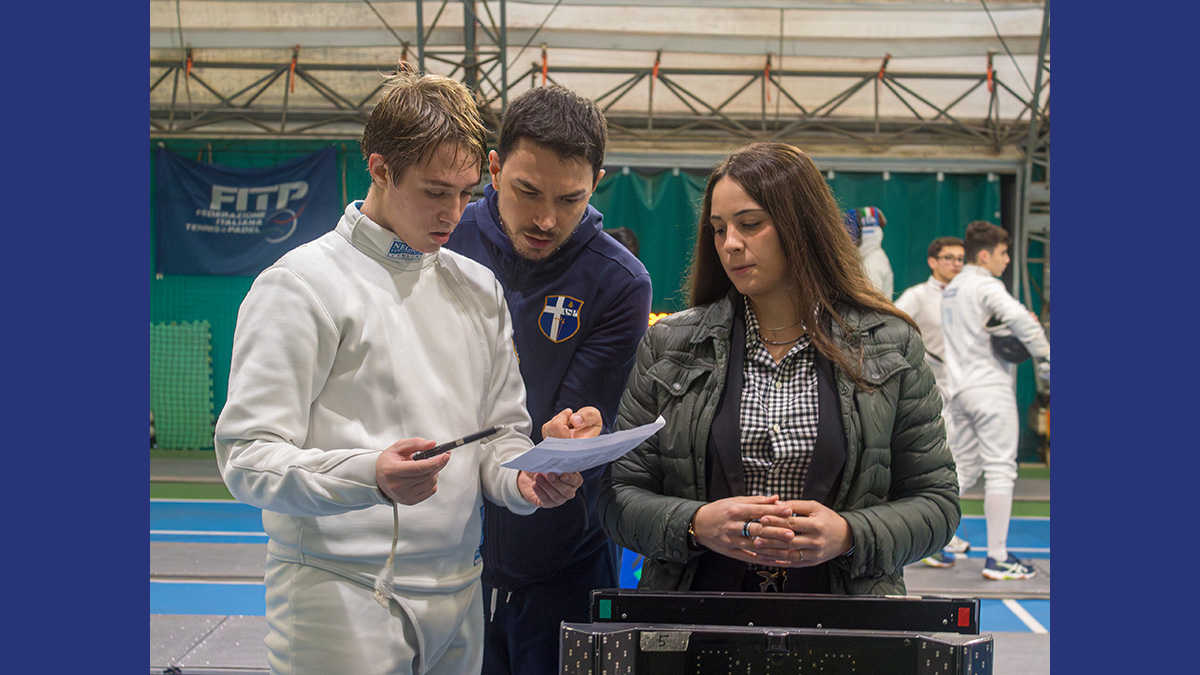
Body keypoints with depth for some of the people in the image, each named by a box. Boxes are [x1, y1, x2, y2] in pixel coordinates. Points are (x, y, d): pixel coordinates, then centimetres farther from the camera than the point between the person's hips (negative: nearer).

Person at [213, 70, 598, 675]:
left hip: (456, 593, 6)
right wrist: (369, 476, -29)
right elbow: (246, 457, -13)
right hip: (340, 596, -5)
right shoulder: (301, 283, -7)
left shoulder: (479, 288, 11)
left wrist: (522, 480, -8)